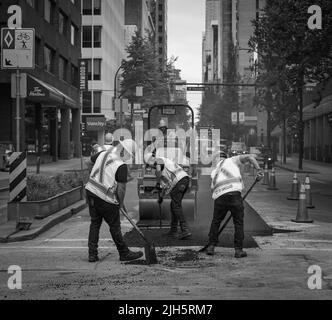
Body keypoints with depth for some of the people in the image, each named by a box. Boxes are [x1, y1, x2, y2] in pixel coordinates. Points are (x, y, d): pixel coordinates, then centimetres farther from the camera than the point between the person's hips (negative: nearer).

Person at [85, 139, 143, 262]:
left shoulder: (103, 154, 3)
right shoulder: (121, 166, -19)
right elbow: (121, 188, -17)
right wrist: (121, 202, 1)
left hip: (91, 192, 7)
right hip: (106, 199, -7)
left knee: (95, 223, 15)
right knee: (115, 226, 6)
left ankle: (92, 254, 16)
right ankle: (124, 253, 19)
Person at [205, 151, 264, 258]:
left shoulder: (214, 173, 30)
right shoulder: (232, 160, 22)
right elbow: (250, 157, 10)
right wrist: (259, 170, 7)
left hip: (219, 197, 3)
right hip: (234, 194, -3)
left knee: (216, 221, 22)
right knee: (239, 222, 10)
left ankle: (211, 247, 23)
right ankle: (238, 250, 8)